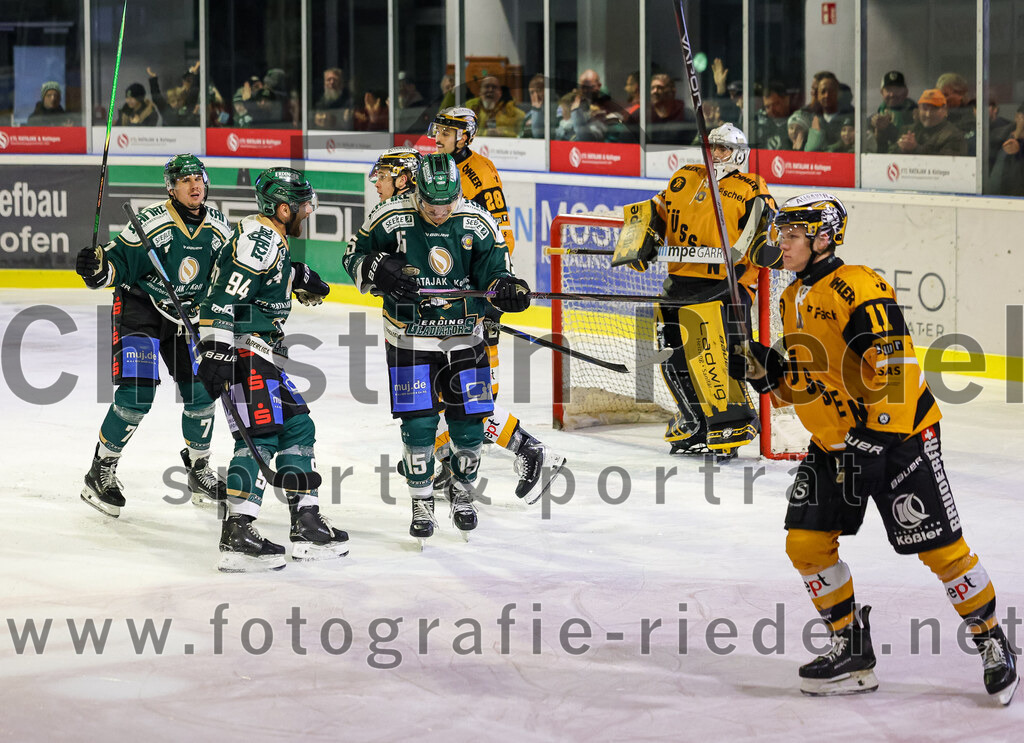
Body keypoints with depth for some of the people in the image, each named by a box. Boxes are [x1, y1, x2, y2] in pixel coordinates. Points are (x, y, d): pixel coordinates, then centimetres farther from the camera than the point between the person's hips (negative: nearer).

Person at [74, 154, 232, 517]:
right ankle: (100, 473, -2)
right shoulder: (151, 220, -18)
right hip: (140, 308, -5)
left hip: (187, 315, 5)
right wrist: (97, 268, -37)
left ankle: (199, 469, 24)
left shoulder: (217, 225, -2)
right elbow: (119, 262, -16)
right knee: (136, 394, -15)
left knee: (202, 392, 3)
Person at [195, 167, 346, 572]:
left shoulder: (272, 240, 17)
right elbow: (224, 295, -24)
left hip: (262, 353, 11)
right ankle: (237, 533, -23)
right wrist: (216, 351, -30)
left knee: (298, 427, 13)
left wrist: (298, 276, 29)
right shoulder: (259, 238, -15)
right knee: (261, 435, -17)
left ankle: (307, 526, 16)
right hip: (243, 348, -11)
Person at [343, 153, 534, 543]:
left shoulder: (478, 224, -5)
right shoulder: (390, 218, -10)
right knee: (418, 423, -5)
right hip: (410, 339, -2)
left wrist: (507, 288, -23)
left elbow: (493, 270, 0)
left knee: (469, 420, 3)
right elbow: (354, 257, 1)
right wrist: (378, 270, -19)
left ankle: (462, 494, 26)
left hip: (464, 338, 2)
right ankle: (421, 503, 12)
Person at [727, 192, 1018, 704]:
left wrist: (871, 440, -28)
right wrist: (767, 372, -1)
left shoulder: (860, 288, -19)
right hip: (833, 441, 9)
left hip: (898, 433, -9)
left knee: (939, 547, -7)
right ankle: (852, 651, 12)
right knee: (806, 543, 0)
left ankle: (991, 642, 11)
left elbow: (892, 370, -25)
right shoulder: (793, 300, 11)